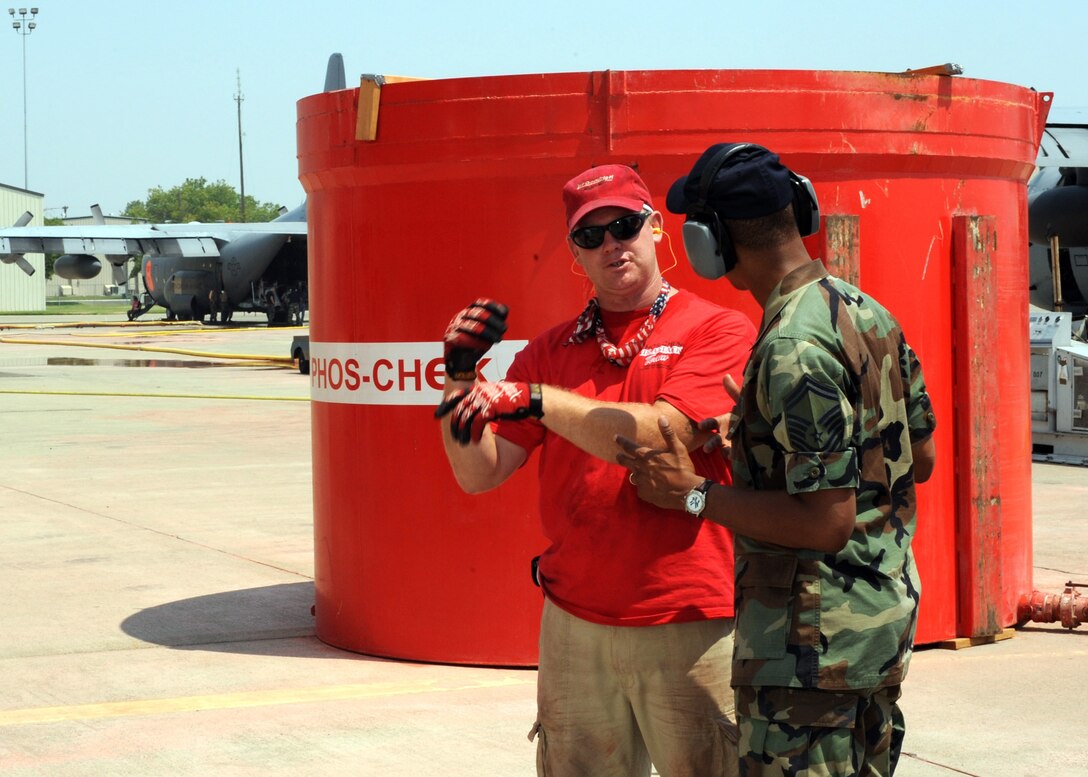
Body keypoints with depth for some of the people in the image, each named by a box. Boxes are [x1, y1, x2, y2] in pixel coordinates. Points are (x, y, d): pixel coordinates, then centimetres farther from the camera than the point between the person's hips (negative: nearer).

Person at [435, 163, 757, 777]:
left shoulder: (719, 330, -3)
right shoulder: (549, 352, 11)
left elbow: (660, 437, -18)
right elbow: (479, 473, 6)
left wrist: (535, 401, -20)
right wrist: (462, 374, -7)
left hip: (690, 627, -4)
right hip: (574, 623, 4)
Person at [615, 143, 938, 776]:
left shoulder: (793, 349, -22)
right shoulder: (870, 313, 6)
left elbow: (827, 523, -24)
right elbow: (921, 460, 15)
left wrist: (692, 494, -16)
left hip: (815, 644, -9)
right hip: (887, 620, 10)